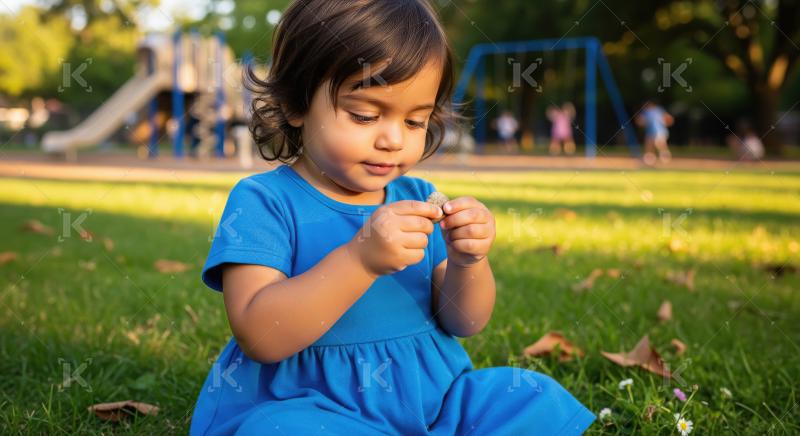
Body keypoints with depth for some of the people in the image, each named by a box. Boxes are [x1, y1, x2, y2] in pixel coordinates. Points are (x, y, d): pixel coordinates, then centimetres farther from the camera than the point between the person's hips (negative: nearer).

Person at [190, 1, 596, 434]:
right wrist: (360, 259, -32)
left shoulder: (419, 199, 6)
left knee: (540, 401, -10)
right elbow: (259, 338, -22)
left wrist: (467, 261, -15)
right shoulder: (262, 201, -9)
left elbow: (464, 323, 8)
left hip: (428, 393, 5)